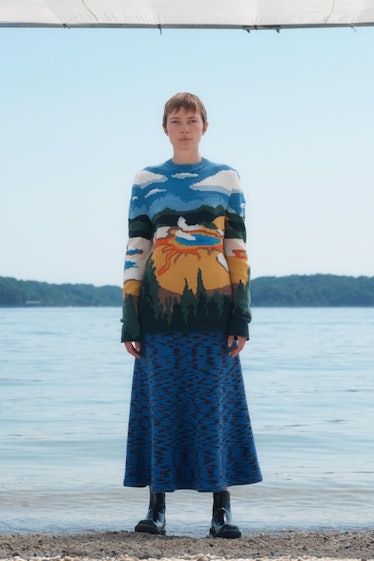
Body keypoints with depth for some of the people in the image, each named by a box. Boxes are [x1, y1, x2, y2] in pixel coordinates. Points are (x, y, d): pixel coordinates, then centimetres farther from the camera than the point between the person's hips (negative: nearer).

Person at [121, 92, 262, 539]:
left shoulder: (226, 179, 8)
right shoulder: (146, 182, 8)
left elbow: (237, 251, 6)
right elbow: (134, 251, 5)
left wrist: (241, 316, -2)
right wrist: (130, 318, -2)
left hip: (213, 307, 0)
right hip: (160, 308, 0)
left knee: (214, 405, 0)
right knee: (160, 405, 2)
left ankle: (221, 509, 4)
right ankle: (157, 507, 8)